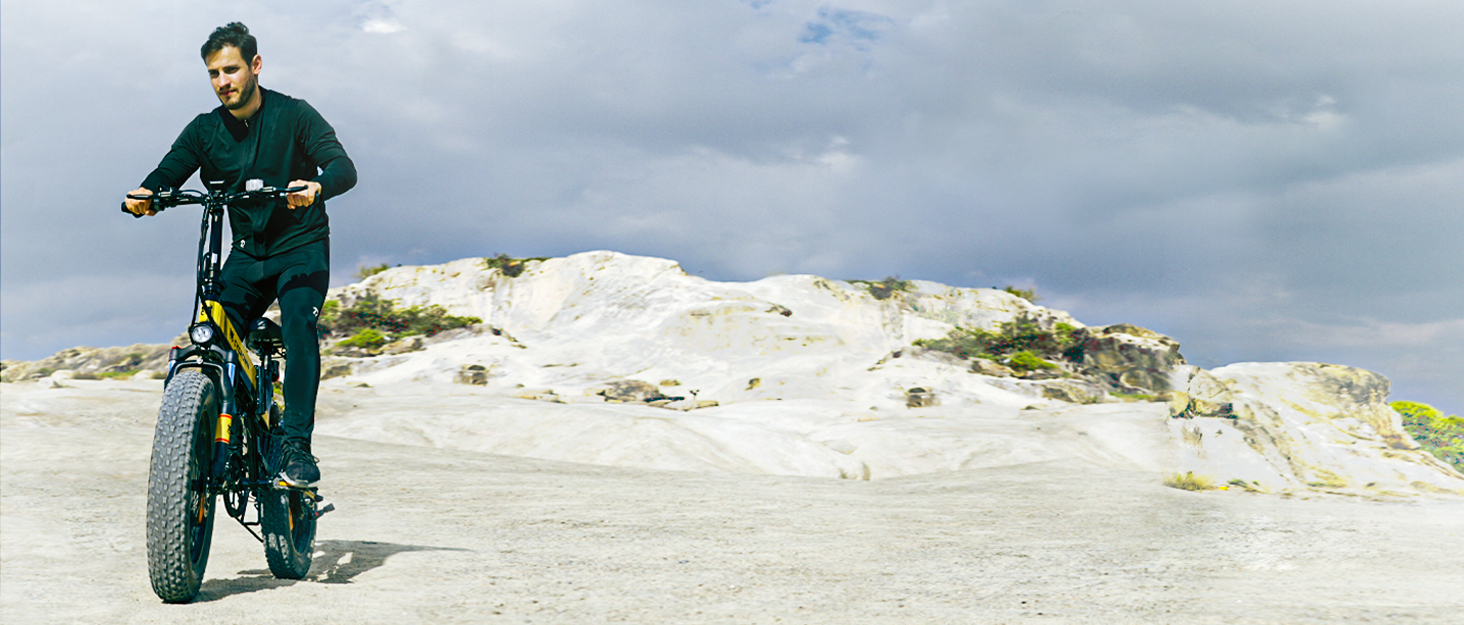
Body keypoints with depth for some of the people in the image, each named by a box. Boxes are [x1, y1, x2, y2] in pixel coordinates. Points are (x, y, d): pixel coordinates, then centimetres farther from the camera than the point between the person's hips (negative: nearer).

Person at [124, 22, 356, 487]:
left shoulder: (293, 115, -9)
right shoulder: (205, 130, 2)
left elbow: (344, 167, -20)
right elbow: (169, 173, -6)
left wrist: (315, 187, -43)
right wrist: (146, 195, -31)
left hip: (302, 246, -4)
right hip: (248, 252, 4)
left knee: (298, 321, -28)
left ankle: (297, 446, -29)